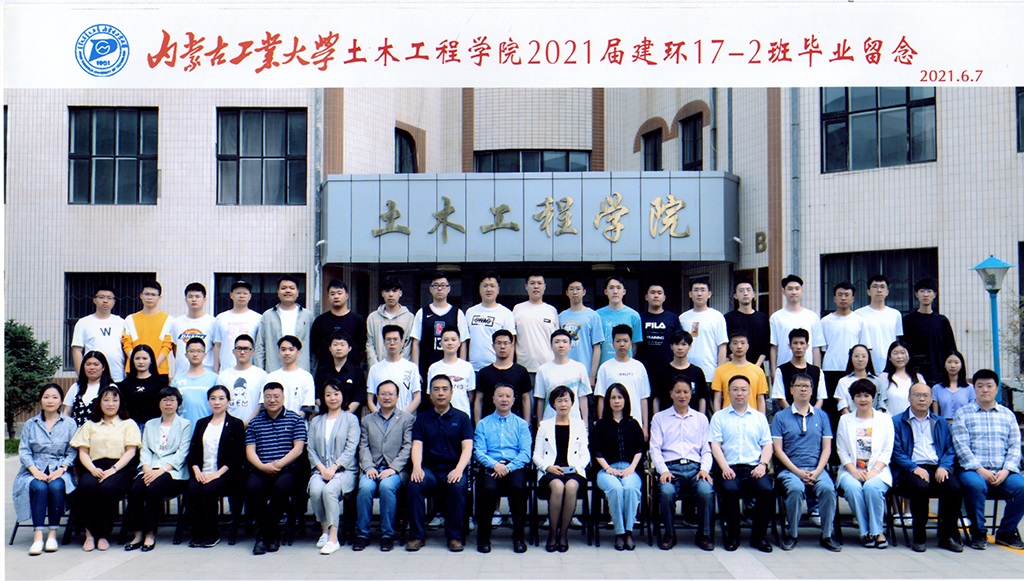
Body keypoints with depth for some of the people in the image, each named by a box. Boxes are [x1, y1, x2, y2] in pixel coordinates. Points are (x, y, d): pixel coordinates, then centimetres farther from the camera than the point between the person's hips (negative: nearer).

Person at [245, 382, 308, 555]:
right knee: (252, 487, -31)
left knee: (282, 487, -34)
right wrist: (262, 466, -13)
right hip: (261, 470, 2)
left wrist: (278, 465, -14)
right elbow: (250, 451, 8)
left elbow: (298, 448, 0)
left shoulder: (295, 419, 10)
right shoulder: (255, 422, 18)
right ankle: (272, 532, -12)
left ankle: (263, 533, -13)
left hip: (287, 469, -2)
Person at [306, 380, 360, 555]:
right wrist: (322, 468, -8)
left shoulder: (351, 419, 9)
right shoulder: (316, 421, 20)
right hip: (321, 469, 3)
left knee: (330, 490, -32)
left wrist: (334, 468, -14)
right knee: (315, 489, -30)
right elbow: (310, 449, 10)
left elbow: (350, 449, -2)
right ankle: (324, 530, -14)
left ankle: (333, 538, -29)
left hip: (344, 470, -3)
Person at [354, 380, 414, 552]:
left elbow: (408, 447, 1)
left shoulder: (407, 418, 11)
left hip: (396, 470, -2)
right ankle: (362, 534, -17)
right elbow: (363, 447, 11)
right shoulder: (367, 420, 21)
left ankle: (387, 535, -21)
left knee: (387, 486, -33)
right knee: (365, 487, -29)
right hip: (372, 468, 2)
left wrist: (393, 468, -12)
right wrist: (368, 467, -7)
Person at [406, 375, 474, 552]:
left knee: (457, 486, -34)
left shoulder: (462, 418, 10)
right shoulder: (422, 418, 13)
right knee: (414, 485, -30)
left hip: (453, 470, -1)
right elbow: (417, 445, 3)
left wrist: (459, 469, -20)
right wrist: (417, 467, -18)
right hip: (429, 469, 1)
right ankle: (417, 535, -17)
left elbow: (467, 447, -1)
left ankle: (454, 536, -18)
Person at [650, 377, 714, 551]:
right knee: (666, 492, -34)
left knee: (706, 491, -31)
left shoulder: (701, 419, 22)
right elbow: (655, 448, 7)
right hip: (670, 467, -1)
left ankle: (704, 535, -12)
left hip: (695, 467, 1)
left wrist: (705, 469, -3)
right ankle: (669, 534, -12)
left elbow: (707, 449, 16)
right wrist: (663, 471, -9)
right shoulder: (659, 418, 16)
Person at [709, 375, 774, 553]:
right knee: (729, 489, -33)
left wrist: (763, 464, -5)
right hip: (729, 468, -2)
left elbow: (767, 445, 15)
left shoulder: (759, 417, 21)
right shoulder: (719, 416, 14)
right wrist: (724, 467, -12)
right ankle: (732, 535, -12)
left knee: (766, 489, -29)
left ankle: (759, 536, -10)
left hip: (754, 468, 2)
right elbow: (715, 444, 3)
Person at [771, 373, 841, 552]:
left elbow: (827, 448, 9)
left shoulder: (821, 416, 15)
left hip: (816, 469, 2)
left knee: (828, 488, -29)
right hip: (789, 469, -2)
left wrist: (816, 472, -8)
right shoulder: (781, 416, 8)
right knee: (796, 488, -33)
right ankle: (790, 534, -14)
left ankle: (826, 535, -12)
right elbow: (778, 449, 1)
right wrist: (798, 472, -11)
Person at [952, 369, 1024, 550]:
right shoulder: (962, 414, 9)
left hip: (1002, 472, 3)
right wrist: (980, 470, -15)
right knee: (975, 485, -36)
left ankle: (1006, 532, -4)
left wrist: (1006, 470, -8)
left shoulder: (1008, 415, 18)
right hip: (974, 470, -3)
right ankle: (978, 532, -14)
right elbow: (961, 446, -3)